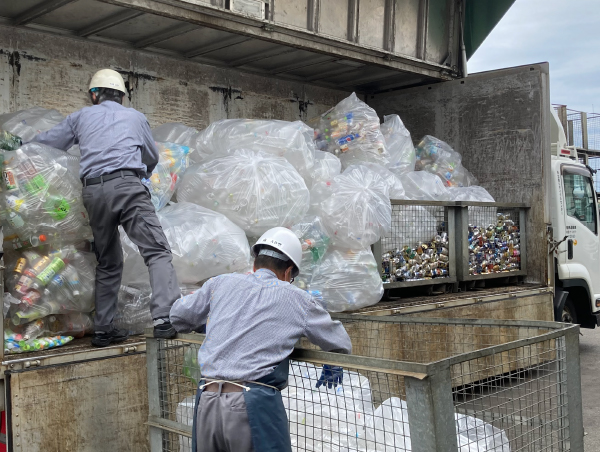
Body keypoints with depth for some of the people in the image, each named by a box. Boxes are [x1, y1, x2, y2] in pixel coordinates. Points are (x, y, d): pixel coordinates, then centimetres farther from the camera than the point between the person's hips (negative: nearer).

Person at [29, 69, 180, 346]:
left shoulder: (82, 117, 21)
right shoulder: (135, 117, 21)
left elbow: (44, 143, 27)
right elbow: (152, 158, 32)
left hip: (92, 191, 3)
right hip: (126, 184, -3)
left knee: (108, 263, 14)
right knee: (157, 251, -9)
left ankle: (103, 329, 14)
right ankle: (164, 318, -25)